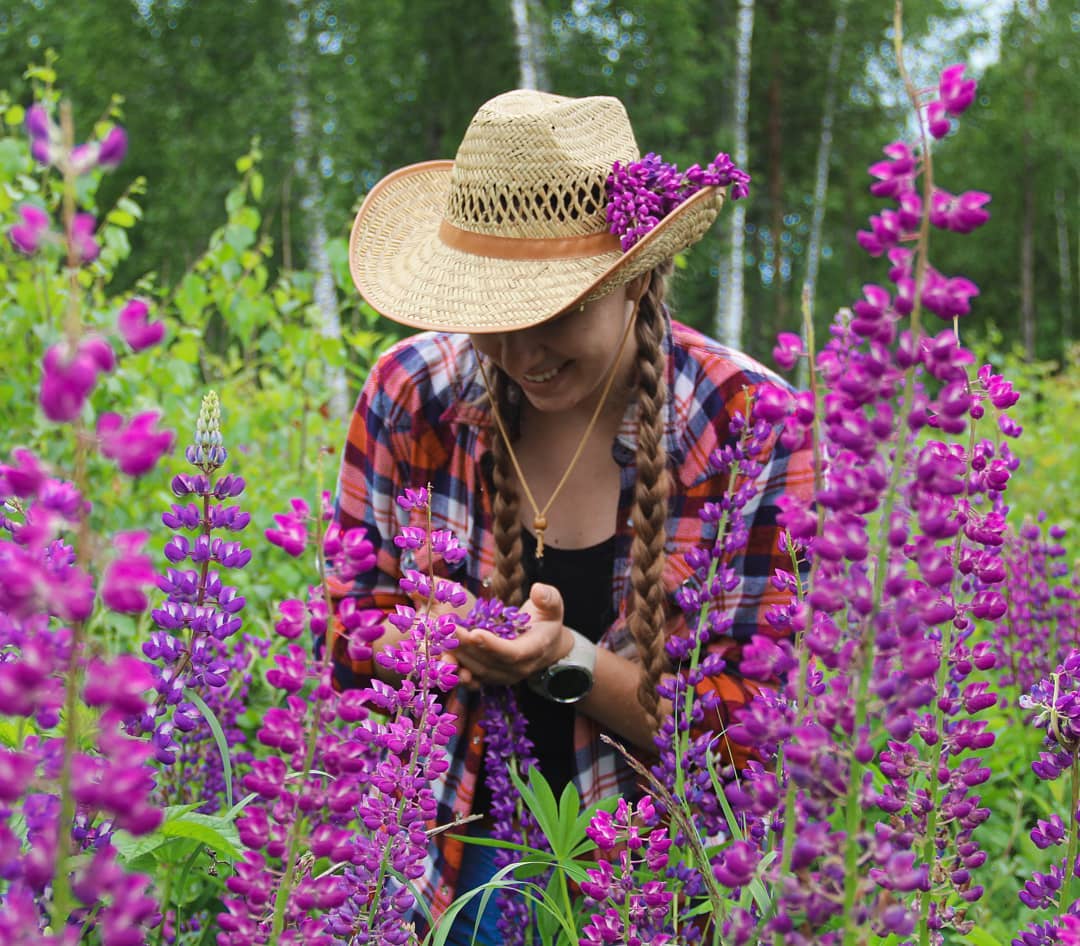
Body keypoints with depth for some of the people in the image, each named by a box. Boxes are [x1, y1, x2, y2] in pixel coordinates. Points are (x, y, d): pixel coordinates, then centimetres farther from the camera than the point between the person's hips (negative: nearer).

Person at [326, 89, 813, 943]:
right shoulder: (415, 393, -3)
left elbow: (750, 730, -7)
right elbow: (349, 641, 6)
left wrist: (568, 664, -21)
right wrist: (439, 640, -15)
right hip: (445, 865, 1)